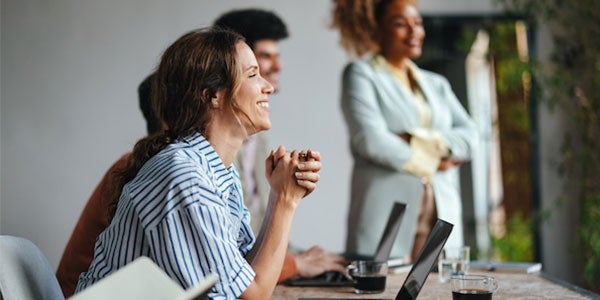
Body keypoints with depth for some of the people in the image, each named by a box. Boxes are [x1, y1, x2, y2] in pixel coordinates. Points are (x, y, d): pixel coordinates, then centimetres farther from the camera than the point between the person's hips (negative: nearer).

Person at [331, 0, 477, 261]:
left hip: (442, 218, 5)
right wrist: (432, 162, -2)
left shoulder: (436, 84, 22)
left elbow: (469, 136, 7)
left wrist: (421, 141, -9)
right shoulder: (361, 74, 5)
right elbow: (371, 140, -11)